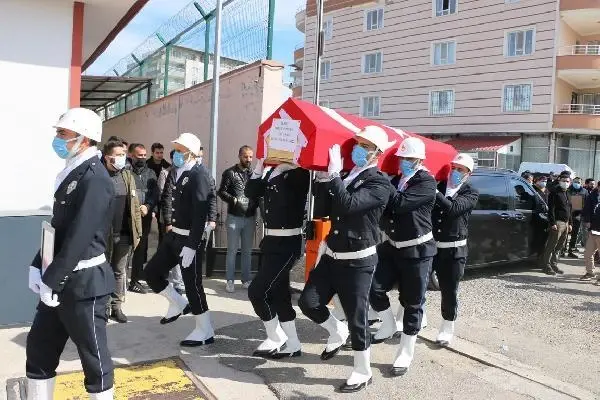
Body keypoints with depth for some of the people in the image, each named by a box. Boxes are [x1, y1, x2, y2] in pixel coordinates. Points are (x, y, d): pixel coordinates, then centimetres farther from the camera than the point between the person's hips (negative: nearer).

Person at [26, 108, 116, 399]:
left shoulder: (94, 178, -17)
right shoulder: (71, 173, 12)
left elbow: (80, 236, -22)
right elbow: (58, 226, 16)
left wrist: (52, 280, -17)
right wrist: (38, 267, 9)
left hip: (84, 282, -9)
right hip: (60, 280, 9)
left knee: (93, 355, 6)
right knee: (39, 348, 18)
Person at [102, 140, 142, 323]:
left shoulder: (128, 176, 8)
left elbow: (135, 206, 9)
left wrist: (137, 232, 6)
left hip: (124, 234, 4)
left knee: (120, 271, 12)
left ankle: (116, 306, 24)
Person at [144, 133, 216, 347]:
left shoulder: (199, 174, -16)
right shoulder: (179, 172, 10)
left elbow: (200, 214, -22)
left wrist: (191, 246, -24)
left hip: (189, 239, -9)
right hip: (174, 235, 9)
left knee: (192, 284, 0)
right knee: (151, 272, 13)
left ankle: (205, 332, 16)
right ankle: (178, 304, 32)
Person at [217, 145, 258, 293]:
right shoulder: (229, 173, -3)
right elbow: (222, 192, -5)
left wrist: (255, 203, -6)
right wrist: (235, 200, -17)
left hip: (250, 218, 3)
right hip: (234, 217, -3)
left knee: (247, 251, 11)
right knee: (232, 250, 3)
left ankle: (246, 279, 22)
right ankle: (230, 280, 13)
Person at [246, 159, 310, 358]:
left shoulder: (300, 174, -13)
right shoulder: (273, 171, 9)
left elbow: (283, 198, -30)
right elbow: (251, 193, 4)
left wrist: (278, 169, -21)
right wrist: (260, 164, 0)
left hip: (287, 244, -8)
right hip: (272, 242, 8)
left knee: (257, 291, -7)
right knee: (279, 294, 13)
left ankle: (275, 337, 14)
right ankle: (293, 345, 26)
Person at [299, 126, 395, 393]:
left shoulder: (380, 183, -12)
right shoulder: (346, 176, 10)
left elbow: (349, 205, -29)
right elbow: (322, 211, 5)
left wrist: (334, 175, -26)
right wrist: (323, 178, -5)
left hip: (358, 261, -6)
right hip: (331, 255, 7)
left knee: (356, 317, 2)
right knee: (308, 302, 4)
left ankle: (363, 372, 23)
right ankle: (338, 333, 32)